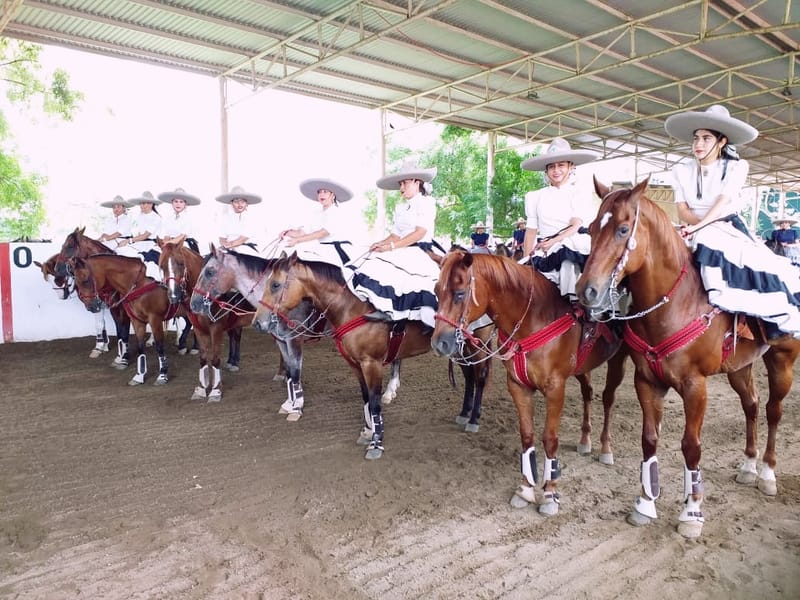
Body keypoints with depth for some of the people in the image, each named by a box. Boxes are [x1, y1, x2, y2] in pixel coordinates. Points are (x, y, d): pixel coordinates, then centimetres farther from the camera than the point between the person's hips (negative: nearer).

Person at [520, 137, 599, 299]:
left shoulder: (581, 194, 7)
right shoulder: (535, 197, 15)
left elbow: (576, 225, -6)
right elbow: (531, 230, 12)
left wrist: (554, 241, -23)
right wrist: (526, 260, 3)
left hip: (574, 248, -2)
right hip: (543, 253, 2)